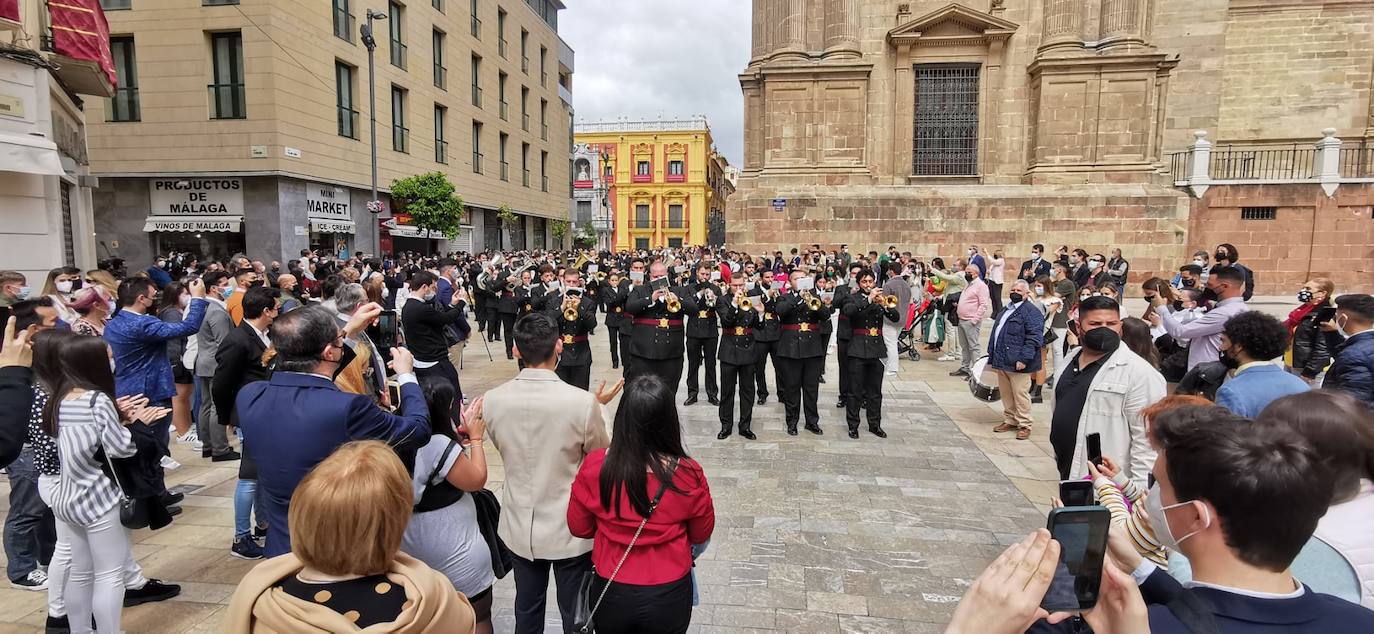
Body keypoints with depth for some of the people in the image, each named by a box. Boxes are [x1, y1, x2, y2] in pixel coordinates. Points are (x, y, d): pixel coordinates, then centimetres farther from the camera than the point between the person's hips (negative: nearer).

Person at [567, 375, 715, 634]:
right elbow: (701, 535, -4)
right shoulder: (689, 475, -22)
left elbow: (579, 528, -3)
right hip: (669, 596, -1)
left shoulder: (594, 466, -20)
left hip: (610, 594, 1)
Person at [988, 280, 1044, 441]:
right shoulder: (1006, 311, 19)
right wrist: (992, 356, 23)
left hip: (1017, 363, -8)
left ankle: (1024, 425, 9)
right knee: (1006, 394, 15)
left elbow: (1034, 337, -17)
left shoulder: (1031, 312, -9)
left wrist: (1024, 358, -22)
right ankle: (1010, 420, 27)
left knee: (1020, 394, -2)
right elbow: (996, 334, 26)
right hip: (1001, 361, 8)